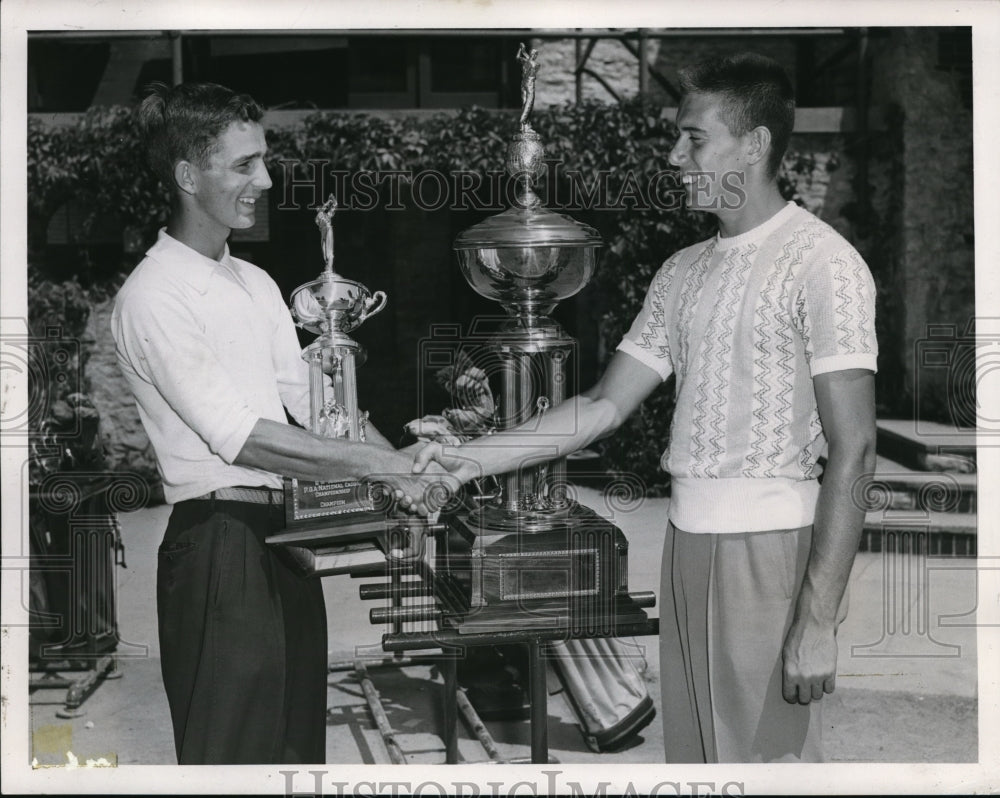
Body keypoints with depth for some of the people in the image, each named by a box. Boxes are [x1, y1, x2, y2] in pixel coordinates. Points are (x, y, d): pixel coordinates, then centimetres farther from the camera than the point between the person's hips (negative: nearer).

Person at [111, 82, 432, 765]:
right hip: (220, 545, -8)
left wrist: (402, 465, -4)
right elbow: (241, 438, -20)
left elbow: (310, 397, 11)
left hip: (281, 530, 9)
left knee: (299, 741, 16)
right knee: (233, 753, -1)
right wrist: (378, 464, -19)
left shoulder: (255, 284, 15)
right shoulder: (154, 297, -13)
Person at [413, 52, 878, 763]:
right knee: (691, 749, 10)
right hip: (686, 540, 7)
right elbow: (605, 406, 14)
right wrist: (470, 458, 5)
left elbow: (853, 450, -12)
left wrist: (819, 620, -17)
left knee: (767, 756, -4)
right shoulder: (683, 273, 15)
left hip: (771, 545, -6)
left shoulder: (821, 262, -8)